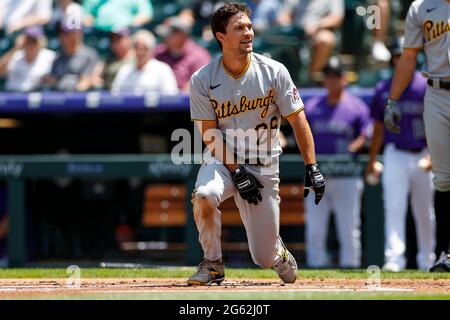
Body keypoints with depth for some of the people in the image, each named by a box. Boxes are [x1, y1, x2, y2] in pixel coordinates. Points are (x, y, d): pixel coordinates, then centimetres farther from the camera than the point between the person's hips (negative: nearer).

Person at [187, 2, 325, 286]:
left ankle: (278, 250, 40)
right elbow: (210, 134, -10)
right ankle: (213, 263, -13)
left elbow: (297, 120, -6)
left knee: (265, 257, 0)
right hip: (222, 160, 0)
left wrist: (312, 167, -13)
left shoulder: (274, 72, -9)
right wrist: (237, 173, -18)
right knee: (204, 194, -36)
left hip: (263, 164, 0)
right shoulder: (203, 80, -10)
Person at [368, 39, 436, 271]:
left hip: (422, 156, -1)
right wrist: (371, 161, 11)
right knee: (394, 208, -12)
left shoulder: (426, 86, -1)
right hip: (395, 155, 1)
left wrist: (432, 155, -17)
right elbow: (378, 128, 13)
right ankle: (394, 257, -19)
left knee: (424, 212, 8)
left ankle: (426, 259, 21)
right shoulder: (383, 89, 6)